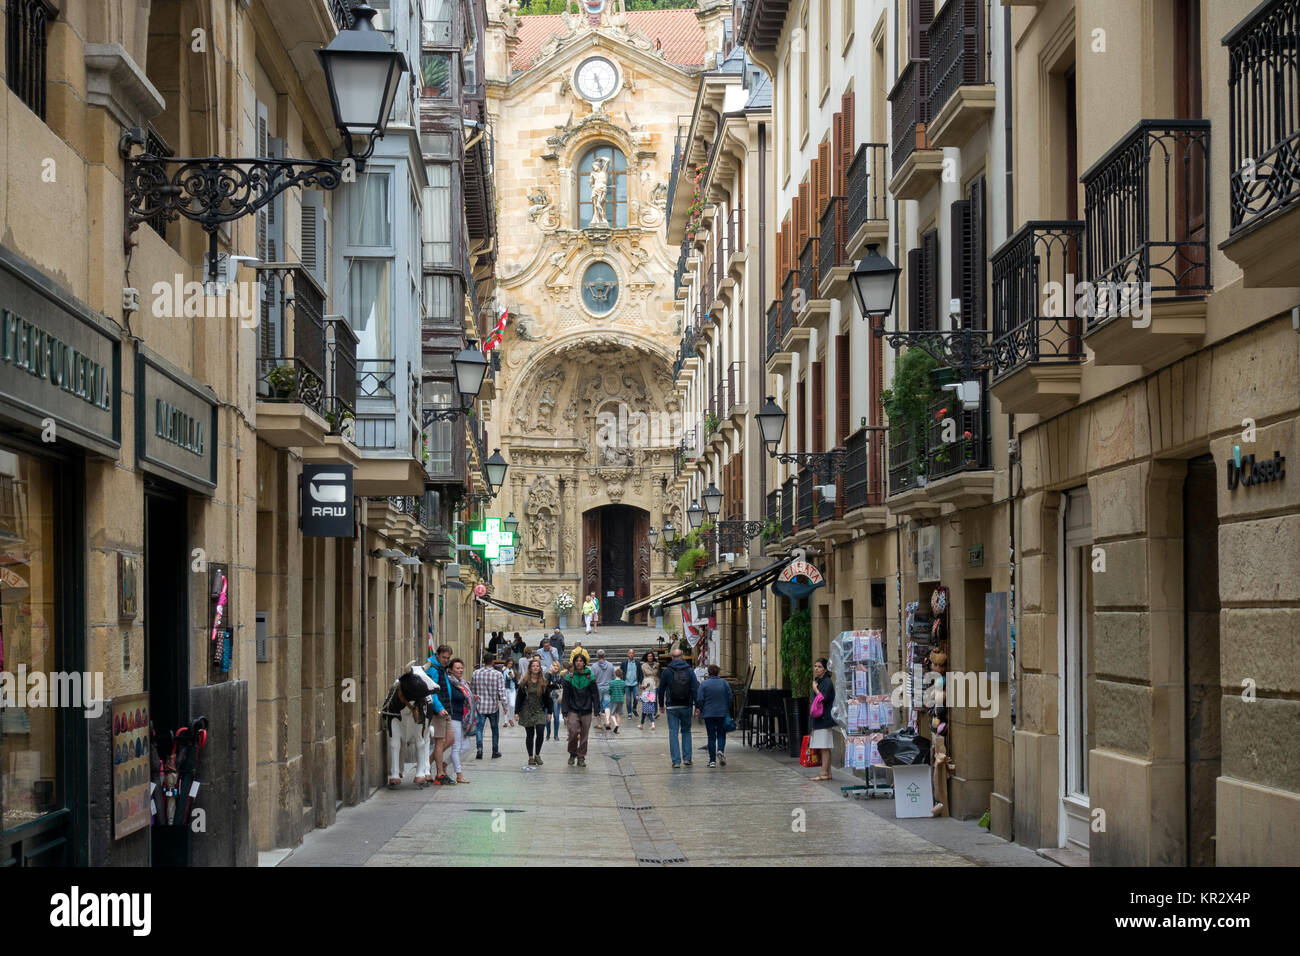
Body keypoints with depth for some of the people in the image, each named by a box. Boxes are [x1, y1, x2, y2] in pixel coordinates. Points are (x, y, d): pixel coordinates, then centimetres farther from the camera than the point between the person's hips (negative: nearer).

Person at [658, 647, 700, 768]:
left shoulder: (667, 671, -2)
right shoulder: (689, 671, 0)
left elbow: (661, 690, 4)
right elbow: (695, 689, -3)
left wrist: (661, 704, 15)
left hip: (672, 707, -1)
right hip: (686, 707, 1)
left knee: (673, 732, 1)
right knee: (686, 731, 15)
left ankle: (676, 760, -4)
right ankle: (687, 758, 10)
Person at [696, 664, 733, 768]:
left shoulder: (704, 684, -5)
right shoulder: (724, 683, 1)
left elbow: (700, 699, -8)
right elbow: (730, 698, 3)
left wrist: (699, 709, 9)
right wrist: (728, 711, 15)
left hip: (708, 714, -1)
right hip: (722, 713, 1)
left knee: (711, 737, 5)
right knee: (721, 735, 10)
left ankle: (712, 760, 2)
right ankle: (721, 751, -18)